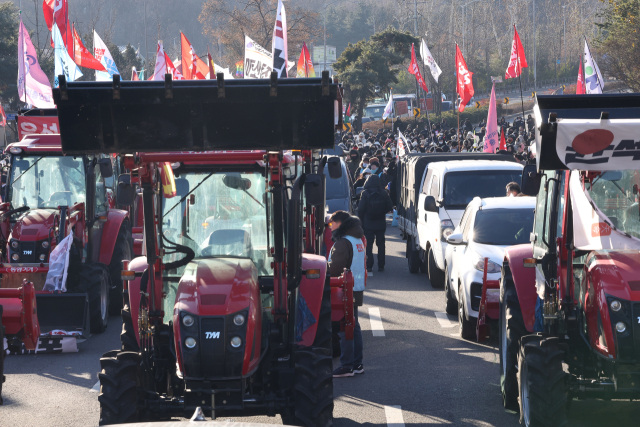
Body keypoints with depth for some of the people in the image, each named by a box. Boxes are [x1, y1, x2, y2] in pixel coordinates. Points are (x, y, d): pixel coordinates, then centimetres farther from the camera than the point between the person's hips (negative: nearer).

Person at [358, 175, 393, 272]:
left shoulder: (365, 193, -11)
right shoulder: (383, 193, -4)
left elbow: (360, 209, -10)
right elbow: (389, 207, 0)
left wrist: (362, 220, 4)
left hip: (368, 224, -2)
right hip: (381, 224, 2)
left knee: (368, 245, 4)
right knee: (381, 244, 10)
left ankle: (369, 266, 0)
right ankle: (381, 266, 9)